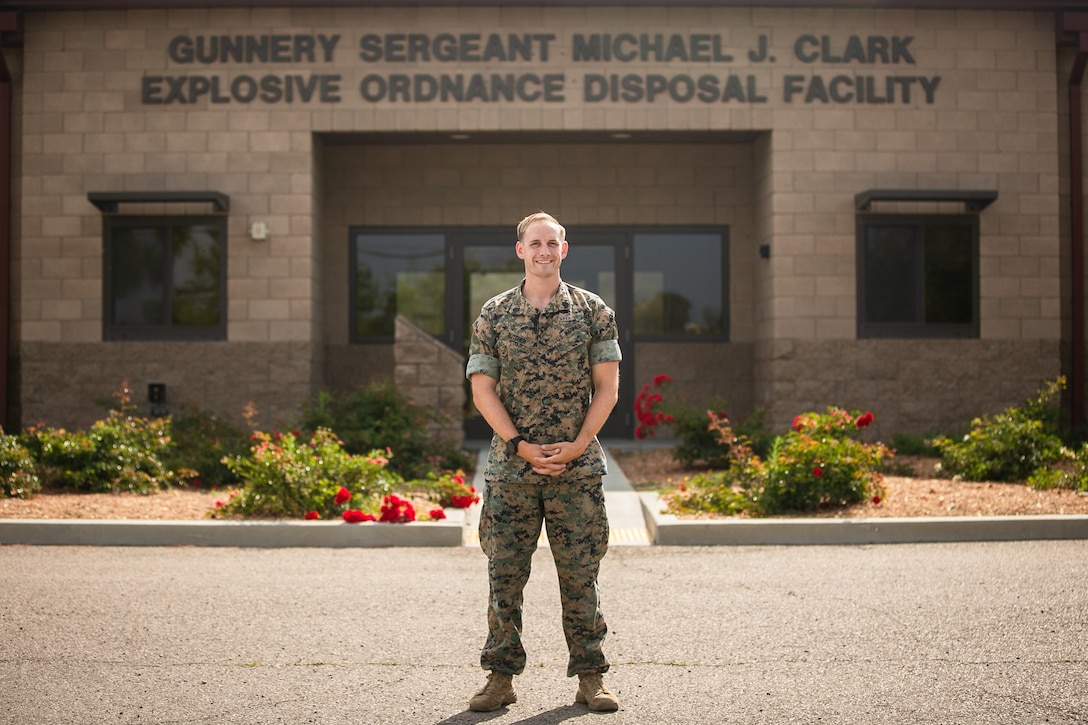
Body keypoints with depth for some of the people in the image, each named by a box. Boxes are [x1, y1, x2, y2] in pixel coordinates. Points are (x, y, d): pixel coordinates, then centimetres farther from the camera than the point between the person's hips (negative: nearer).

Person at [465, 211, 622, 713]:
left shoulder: (593, 312, 4)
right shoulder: (493, 315, 5)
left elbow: (607, 387, 2)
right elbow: (482, 390, 1)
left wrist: (576, 446, -9)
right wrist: (521, 445, -9)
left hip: (578, 467, 0)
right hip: (510, 466, 1)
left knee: (580, 573, 3)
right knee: (504, 573, 3)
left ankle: (590, 677, 12)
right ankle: (502, 675, 13)